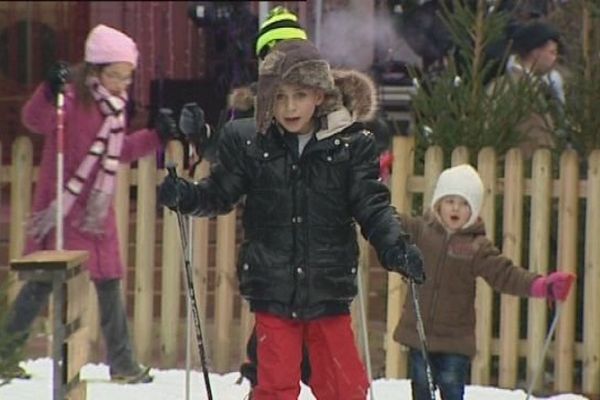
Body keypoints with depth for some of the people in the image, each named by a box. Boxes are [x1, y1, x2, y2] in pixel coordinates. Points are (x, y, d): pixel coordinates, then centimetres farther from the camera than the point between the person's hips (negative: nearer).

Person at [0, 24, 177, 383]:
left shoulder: (115, 106, 9)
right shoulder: (73, 98, -15)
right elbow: (35, 120, -31)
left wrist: (156, 137, 12)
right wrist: (50, 91, -47)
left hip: (98, 212, 7)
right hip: (60, 210, -7)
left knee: (109, 282, 9)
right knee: (44, 280, -2)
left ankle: (123, 363, 15)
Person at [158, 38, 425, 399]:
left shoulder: (351, 144, -3)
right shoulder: (251, 145, -1)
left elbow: (373, 206, -3)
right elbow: (220, 194, 8)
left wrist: (395, 248, -19)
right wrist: (183, 195, -11)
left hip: (328, 291, 0)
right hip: (273, 291, 0)